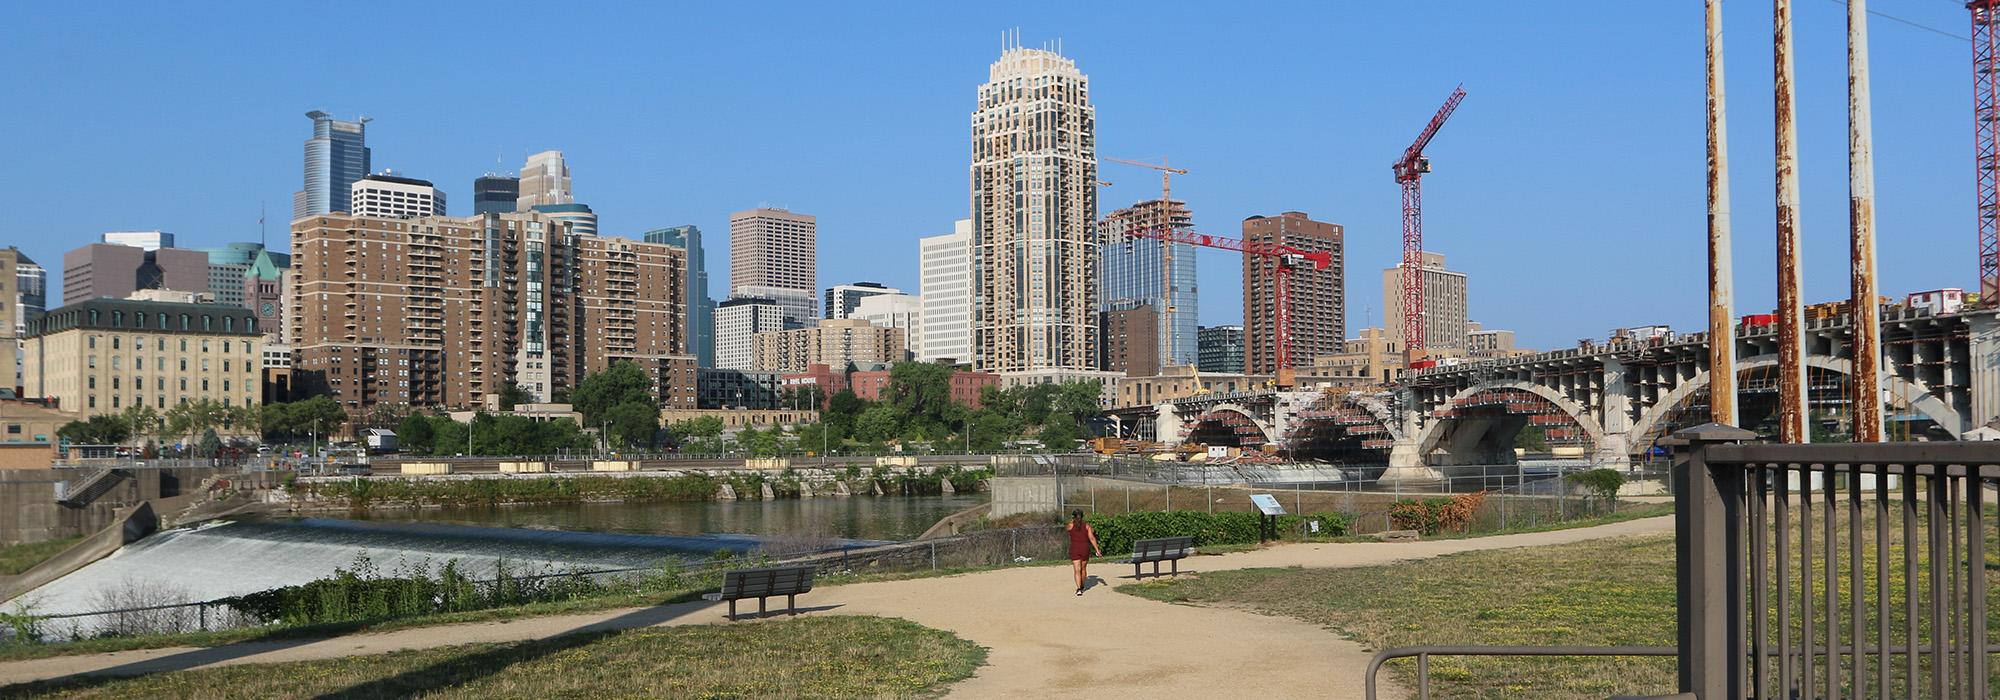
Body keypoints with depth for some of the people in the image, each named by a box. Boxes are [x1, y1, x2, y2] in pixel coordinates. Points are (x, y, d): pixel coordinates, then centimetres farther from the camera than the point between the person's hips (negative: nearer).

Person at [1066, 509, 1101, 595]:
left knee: (1077, 570, -7)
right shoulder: (1087, 526, -1)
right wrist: (1097, 550, -7)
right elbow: (1092, 538, -7)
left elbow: (1066, 529, 20)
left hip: (1074, 550, -2)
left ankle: (1079, 589, -22)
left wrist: (1072, 521, 28)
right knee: (1083, 569, 19)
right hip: (1085, 549, 2)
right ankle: (1082, 586, 35)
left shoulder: (1071, 525, -4)